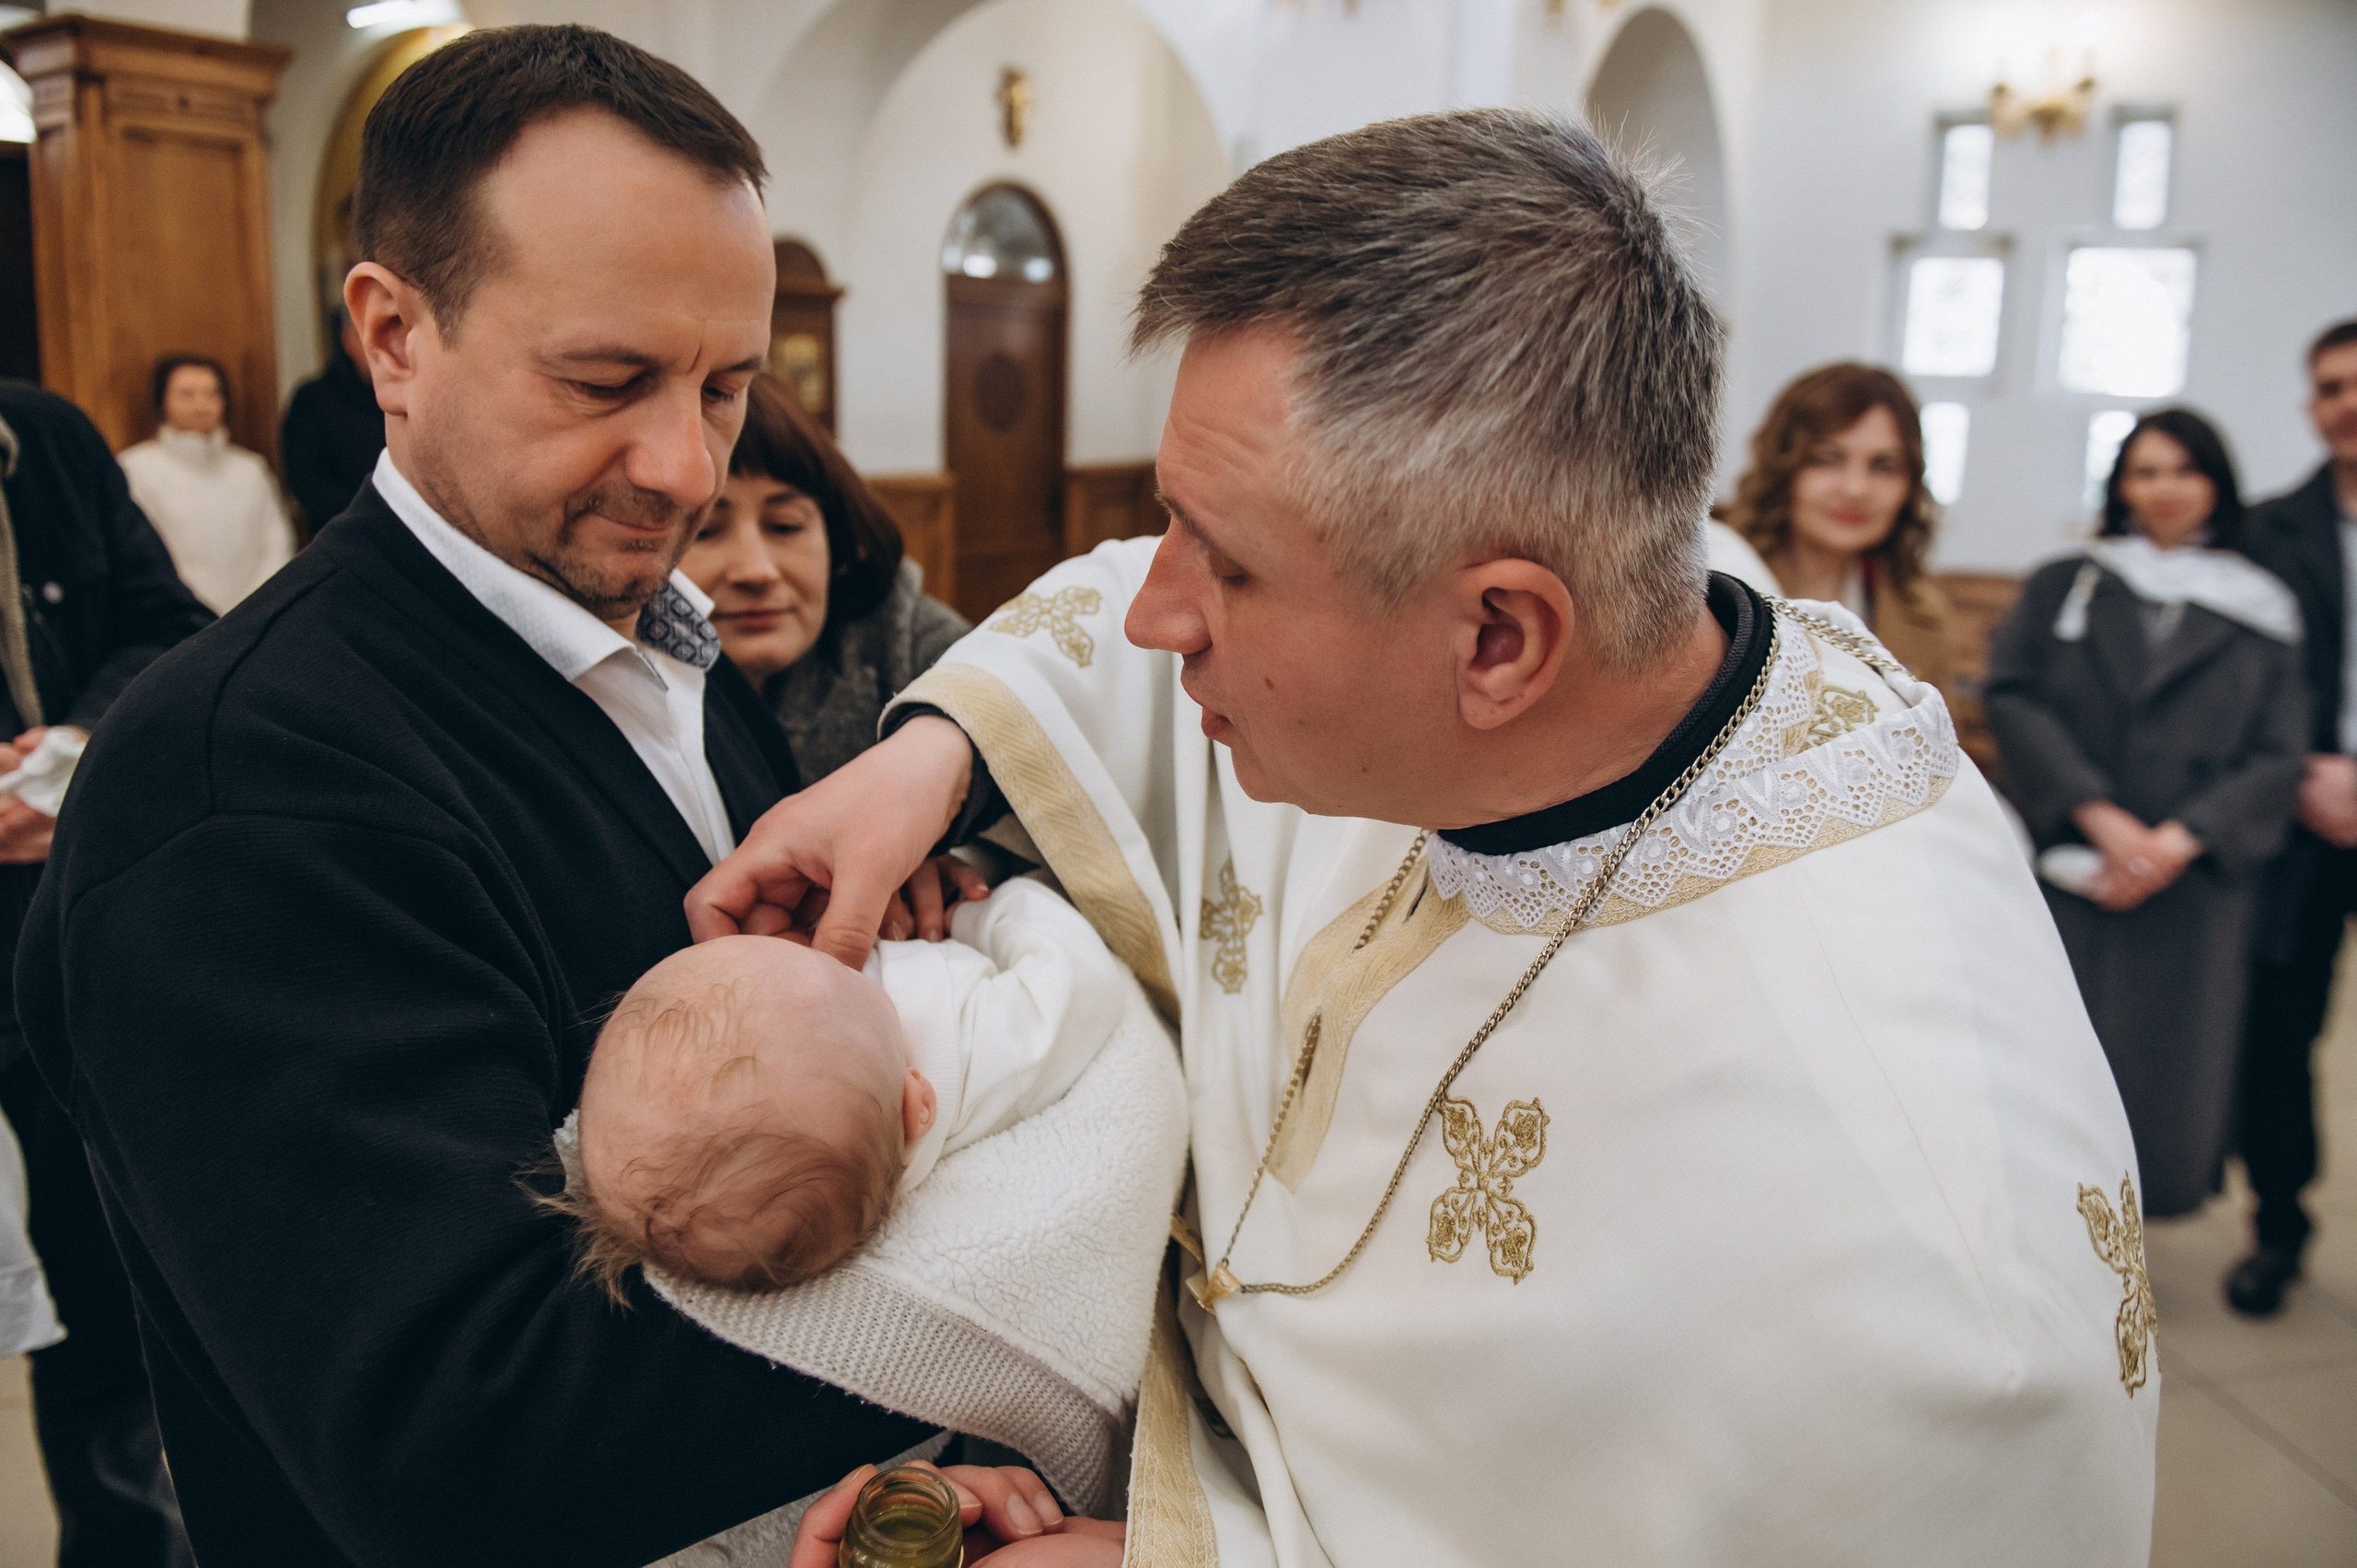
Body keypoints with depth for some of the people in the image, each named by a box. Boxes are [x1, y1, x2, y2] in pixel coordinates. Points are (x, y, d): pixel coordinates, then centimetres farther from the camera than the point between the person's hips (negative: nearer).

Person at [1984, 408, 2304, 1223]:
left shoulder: (2261, 612, 11)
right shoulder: (2063, 585, 10)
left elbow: (2278, 755, 4)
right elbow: (2013, 696, -3)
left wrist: (2178, 839, -11)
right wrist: (2098, 814, -14)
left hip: (2191, 884, 1)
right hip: (2063, 869, -1)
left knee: (2169, 1085, 0)